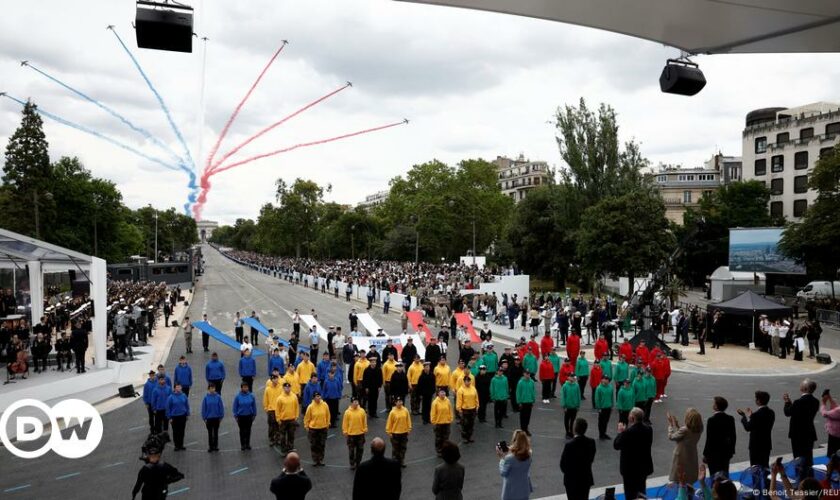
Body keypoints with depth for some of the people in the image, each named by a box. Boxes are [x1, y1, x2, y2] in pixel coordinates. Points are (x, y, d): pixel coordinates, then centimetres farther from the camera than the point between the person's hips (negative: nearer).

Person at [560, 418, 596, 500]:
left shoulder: (569, 445, -23)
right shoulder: (591, 442, -8)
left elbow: (562, 464, -13)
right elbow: (591, 459, 4)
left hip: (572, 481, -4)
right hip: (586, 479, 4)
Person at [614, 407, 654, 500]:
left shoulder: (628, 432, -27)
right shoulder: (648, 429, -6)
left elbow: (616, 445, -17)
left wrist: (620, 432, -3)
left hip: (630, 468, -6)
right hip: (644, 466, 6)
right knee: (641, 492, 22)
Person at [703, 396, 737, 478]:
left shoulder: (712, 420, -18)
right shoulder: (730, 419, 0)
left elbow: (709, 439, -15)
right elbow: (733, 436, 7)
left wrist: (705, 454, -6)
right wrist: (732, 450, 19)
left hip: (714, 453, -6)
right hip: (726, 452, 6)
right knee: (725, 475, 16)